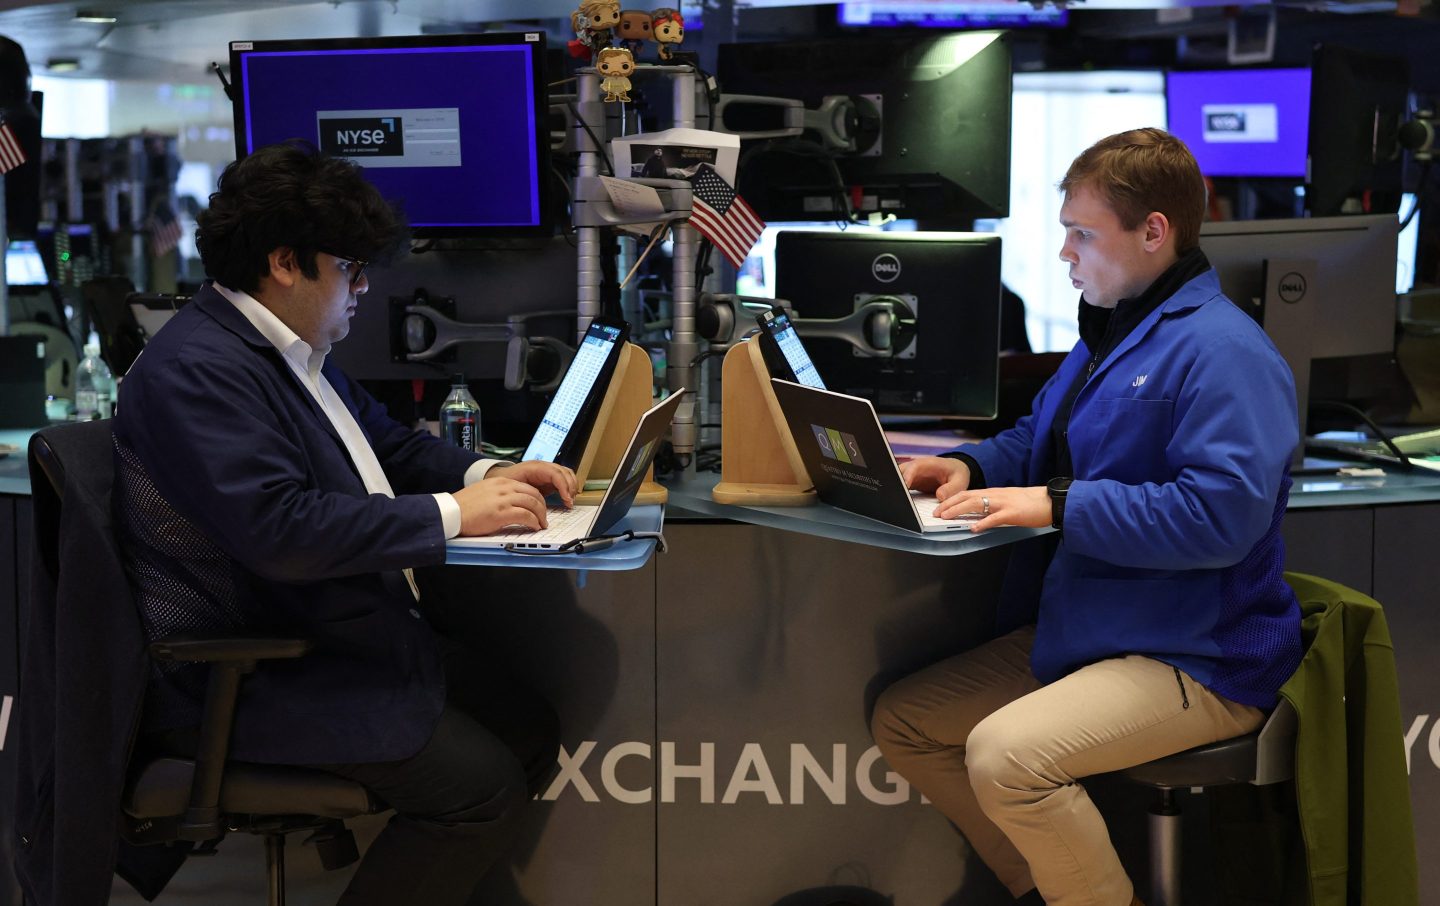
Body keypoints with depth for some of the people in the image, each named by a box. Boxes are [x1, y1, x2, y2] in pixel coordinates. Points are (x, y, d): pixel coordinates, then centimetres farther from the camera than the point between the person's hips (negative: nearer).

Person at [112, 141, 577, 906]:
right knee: (478, 781, -19)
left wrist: (486, 474, 5)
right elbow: (278, 529, -30)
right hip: (249, 673, -11)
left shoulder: (295, 353, 15)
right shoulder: (196, 368, -20)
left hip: (344, 636, 11)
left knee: (531, 734, 3)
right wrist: (451, 514, -24)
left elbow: (389, 442, 25)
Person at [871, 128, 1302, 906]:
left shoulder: (1222, 352, -18)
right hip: (1077, 632, 10)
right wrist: (972, 468, 4)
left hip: (1195, 661, -10)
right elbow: (1039, 438, 26)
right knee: (902, 722, 7)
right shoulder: (1110, 333, 14)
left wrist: (1057, 508, -26)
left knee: (1005, 753, -30)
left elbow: (1223, 514, -28)